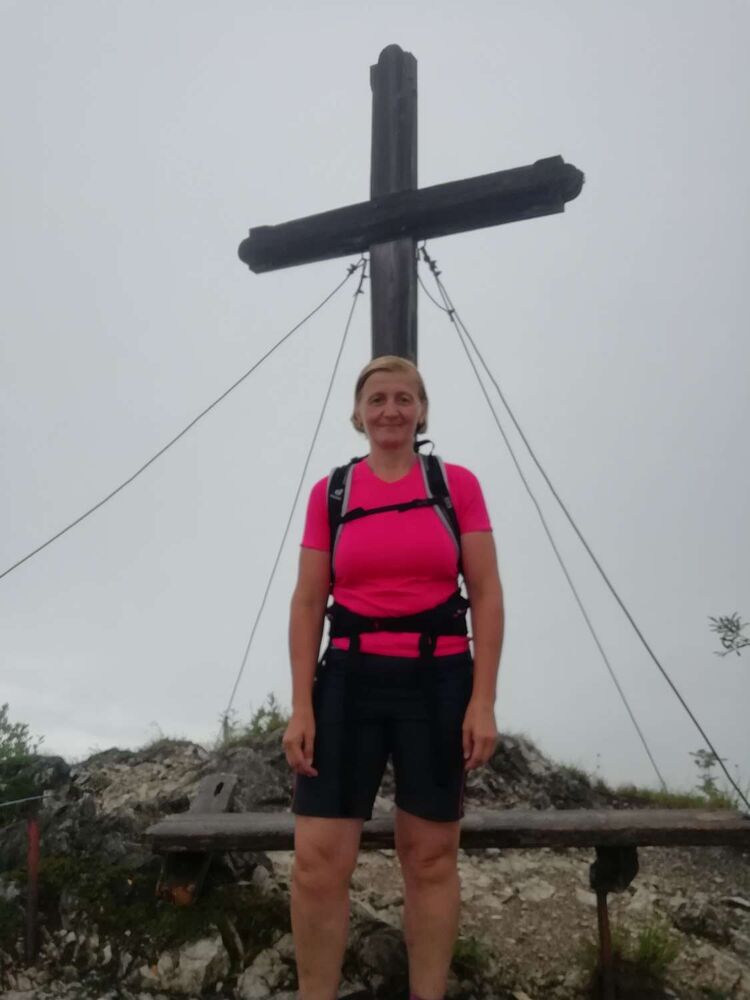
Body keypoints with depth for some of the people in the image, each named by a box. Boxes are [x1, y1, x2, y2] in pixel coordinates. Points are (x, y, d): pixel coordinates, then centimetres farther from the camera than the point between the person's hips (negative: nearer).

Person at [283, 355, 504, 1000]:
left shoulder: (457, 484, 2)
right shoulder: (329, 493, 4)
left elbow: (486, 596, -1)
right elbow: (308, 603, 3)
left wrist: (483, 700, -8)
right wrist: (301, 705, -4)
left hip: (438, 683, 0)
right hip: (349, 681, 1)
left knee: (431, 857, 10)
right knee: (318, 861, -1)